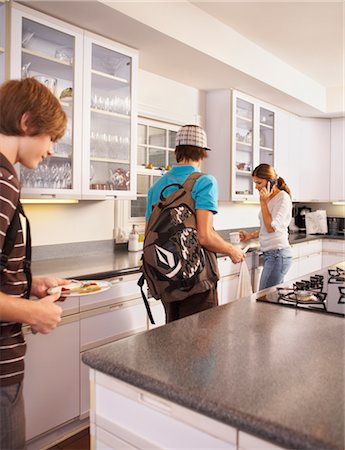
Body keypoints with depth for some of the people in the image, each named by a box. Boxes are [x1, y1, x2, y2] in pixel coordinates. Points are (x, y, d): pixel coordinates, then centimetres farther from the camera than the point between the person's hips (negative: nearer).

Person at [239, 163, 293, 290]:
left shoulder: (283, 197, -11)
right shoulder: (269, 198, 15)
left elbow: (271, 227, -18)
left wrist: (263, 202, -15)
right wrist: (250, 235, 13)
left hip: (277, 254, -9)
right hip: (269, 254, 9)